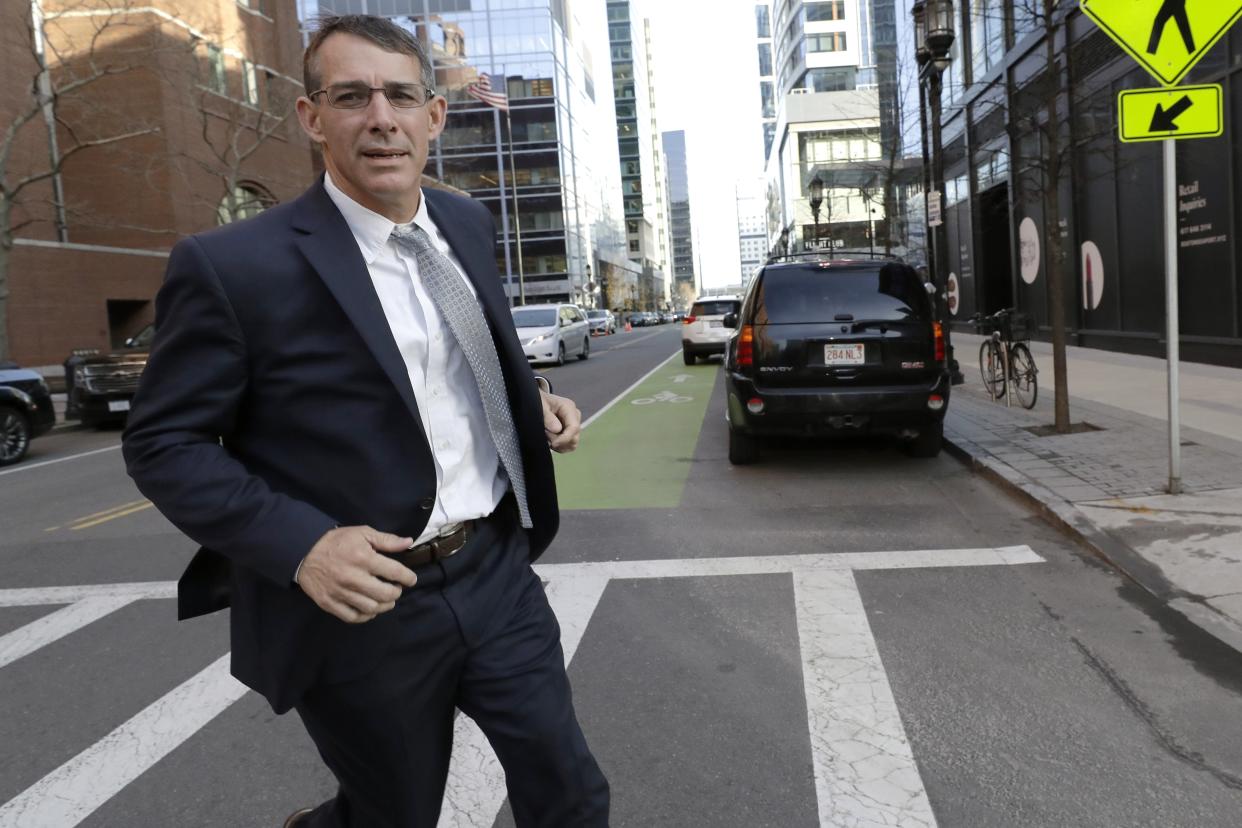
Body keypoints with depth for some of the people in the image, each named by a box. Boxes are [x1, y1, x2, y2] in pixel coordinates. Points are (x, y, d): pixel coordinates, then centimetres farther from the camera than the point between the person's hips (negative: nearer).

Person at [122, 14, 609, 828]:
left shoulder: (467, 224, 5)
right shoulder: (233, 265, -14)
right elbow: (163, 443, -10)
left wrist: (531, 396, 3)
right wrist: (299, 545, -22)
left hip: (497, 573, 5)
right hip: (363, 607, -5)